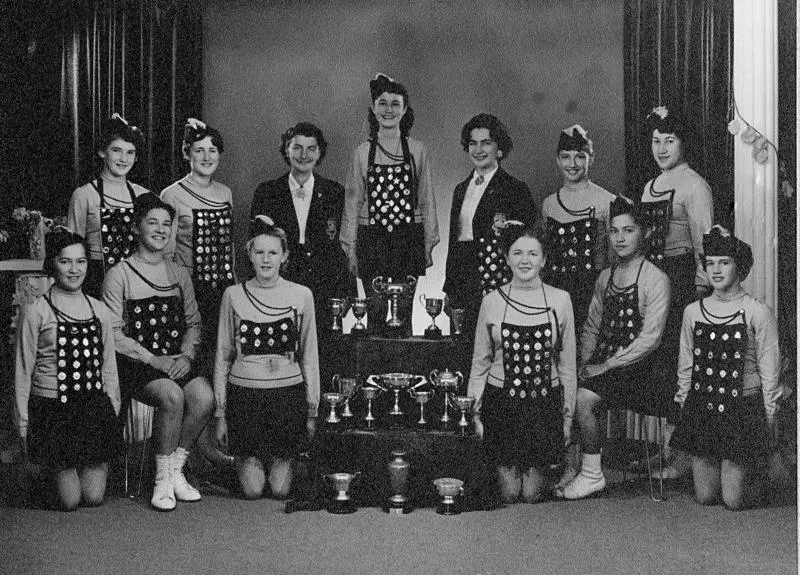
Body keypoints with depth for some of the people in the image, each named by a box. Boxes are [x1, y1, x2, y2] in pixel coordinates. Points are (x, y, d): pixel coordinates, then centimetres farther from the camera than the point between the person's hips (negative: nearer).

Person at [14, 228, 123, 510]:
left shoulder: (100, 311, 7)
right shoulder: (35, 312, -6)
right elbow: (23, 373, -3)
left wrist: (113, 412, 8)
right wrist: (23, 427, -4)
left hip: (95, 408, 3)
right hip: (52, 410, -3)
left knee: (94, 497, 3)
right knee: (70, 501, -1)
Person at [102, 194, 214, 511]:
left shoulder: (179, 274, 16)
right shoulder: (120, 274, -1)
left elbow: (193, 322, 16)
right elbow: (114, 334, -6)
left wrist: (186, 356, -3)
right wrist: (153, 359, -15)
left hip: (176, 362, 5)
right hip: (134, 364, -4)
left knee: (204, 398, -25)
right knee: (172, 396, -32)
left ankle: (175, 468, -4)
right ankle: (163, 478, -12)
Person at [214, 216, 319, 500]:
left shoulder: (301, 295, 1)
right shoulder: (233, 295, 1)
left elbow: (309, 356, 6)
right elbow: (222, 356, 5)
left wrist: (312, 409, 4)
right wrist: (220, 411, 3)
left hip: (289, 392, 0)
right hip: (244, 392, 0)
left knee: (280, 489, 2)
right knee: (252, 489, 1)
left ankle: (281, 462, 35)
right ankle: (248, 461, 33)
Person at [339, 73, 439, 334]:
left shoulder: (417, 151, 4)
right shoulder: (362, 153, 4)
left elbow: (426, 201, 7)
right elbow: (353, 202, 6)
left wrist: (428, 245, 3)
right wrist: (350, 249, 3)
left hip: (409, 239, 0)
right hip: (372, 241, 0)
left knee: (404, 310, -1)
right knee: (376, 311, -2)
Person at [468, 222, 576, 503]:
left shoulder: (560, 300, -1)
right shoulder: (492, 302, -2)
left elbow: (567, 364, 4)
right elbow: (480, 363, 5)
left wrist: (567, 415, 4)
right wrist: (476, 412, 1)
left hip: (545, 402, 0)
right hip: (501, 402, 0)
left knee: (532, 494, 5)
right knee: (509, 493, 3)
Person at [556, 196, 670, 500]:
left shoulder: (655, 279, -8)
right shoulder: (605, 277, 15)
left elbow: (650, 338, -15)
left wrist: (606, 365, -16)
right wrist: (586, 362, 1)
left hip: (638, 369, -6)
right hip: (601, 364, 7)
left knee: (584, 399, -27)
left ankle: (592, 474, -10)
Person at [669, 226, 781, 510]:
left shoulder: (758, 314, -9)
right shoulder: (693, 312, 3)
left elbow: (769, 373, -6)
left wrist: (768, 421, -6)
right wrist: (684, 408, 7)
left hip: (744, 409, -3)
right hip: (702, 409, 4)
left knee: (734, 500, -1)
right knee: (705, 497, 7)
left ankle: (755, 468, 32)